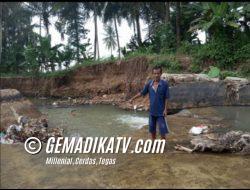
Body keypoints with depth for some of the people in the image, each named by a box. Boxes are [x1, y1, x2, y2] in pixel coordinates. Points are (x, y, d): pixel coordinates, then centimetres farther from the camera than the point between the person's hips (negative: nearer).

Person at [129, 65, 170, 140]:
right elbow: (142, 93, 7)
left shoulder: (165, 84, -11)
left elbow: (166, 98, -8)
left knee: (162, 129, 3)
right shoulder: (149, 83, -3)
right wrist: (132, 99, 6)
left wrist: (165, 109, -11)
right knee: (152, 129, 14)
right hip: (152, 111, 4)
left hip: (160, 111, -3)